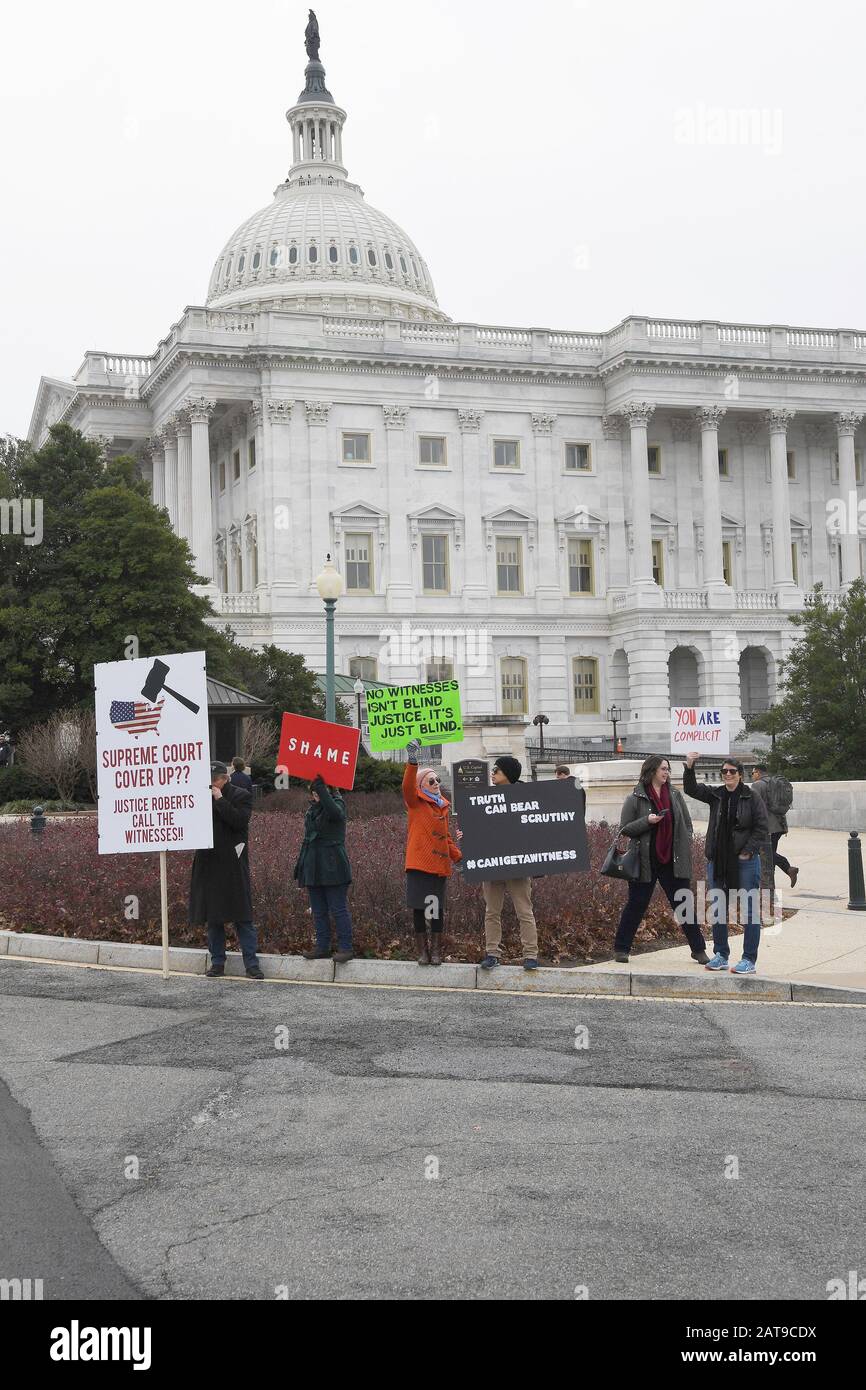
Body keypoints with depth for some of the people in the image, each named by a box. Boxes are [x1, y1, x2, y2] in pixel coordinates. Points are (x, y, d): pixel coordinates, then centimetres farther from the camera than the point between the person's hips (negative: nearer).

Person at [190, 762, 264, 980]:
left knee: (242, 916, -3)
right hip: (208, 864, 4)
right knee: (212, 916, 8)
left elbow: (239, 821, -16)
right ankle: (217, 963, 16)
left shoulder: (241, 795, -1)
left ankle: (252, 964, -1)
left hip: (232, 864, -4)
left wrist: (220, 799, -14)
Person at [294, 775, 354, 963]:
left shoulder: (337, 803, -5)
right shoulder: (313, 809, 16)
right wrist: (299, 870, 22)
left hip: (332, 868, -8)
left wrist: (321, 786, -30)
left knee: (338, 909, -5)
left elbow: (334, 812, -33)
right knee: (318, 911, 9)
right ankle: (322, 947, 15)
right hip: (313, 868, 8)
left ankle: (345, 948, -2)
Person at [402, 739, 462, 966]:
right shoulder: (416, 803, -1)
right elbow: (407, 787, -23)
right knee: (419, 909, 1)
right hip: (419, 865, -5)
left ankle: (436, 951, 14)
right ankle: (423, 951, 10)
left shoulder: (443, 807, 17)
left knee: (437, 911, 5)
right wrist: (413, 763, -37)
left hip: (439, 866, 5)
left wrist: (458, 857, 12)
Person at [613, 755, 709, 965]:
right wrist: (647, 821, -17)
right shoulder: (635, 799, -3)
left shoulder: (675, 795, 8)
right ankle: (621, 949, 14)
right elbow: (624, 829, -4)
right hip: (646, 862, -3)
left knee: (684, 905, 5)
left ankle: (699, 949, 12)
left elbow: (687, 824, 13)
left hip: (674, 861, 3)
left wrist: (685, 849, 1)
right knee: (636, 905, 4)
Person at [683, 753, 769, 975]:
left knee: (750, 910, -2)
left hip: (745, 862, -5)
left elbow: (762, 829, -5)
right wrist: (689, 768, -16)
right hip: (717, 861, 5)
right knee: (718, 910, 11)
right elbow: (691, 789, -1)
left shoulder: (752, 798, -4)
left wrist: (747, 851, -12)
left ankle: (749, 960, 4)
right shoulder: (715, 795, 8)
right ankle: (721, 955, 22)